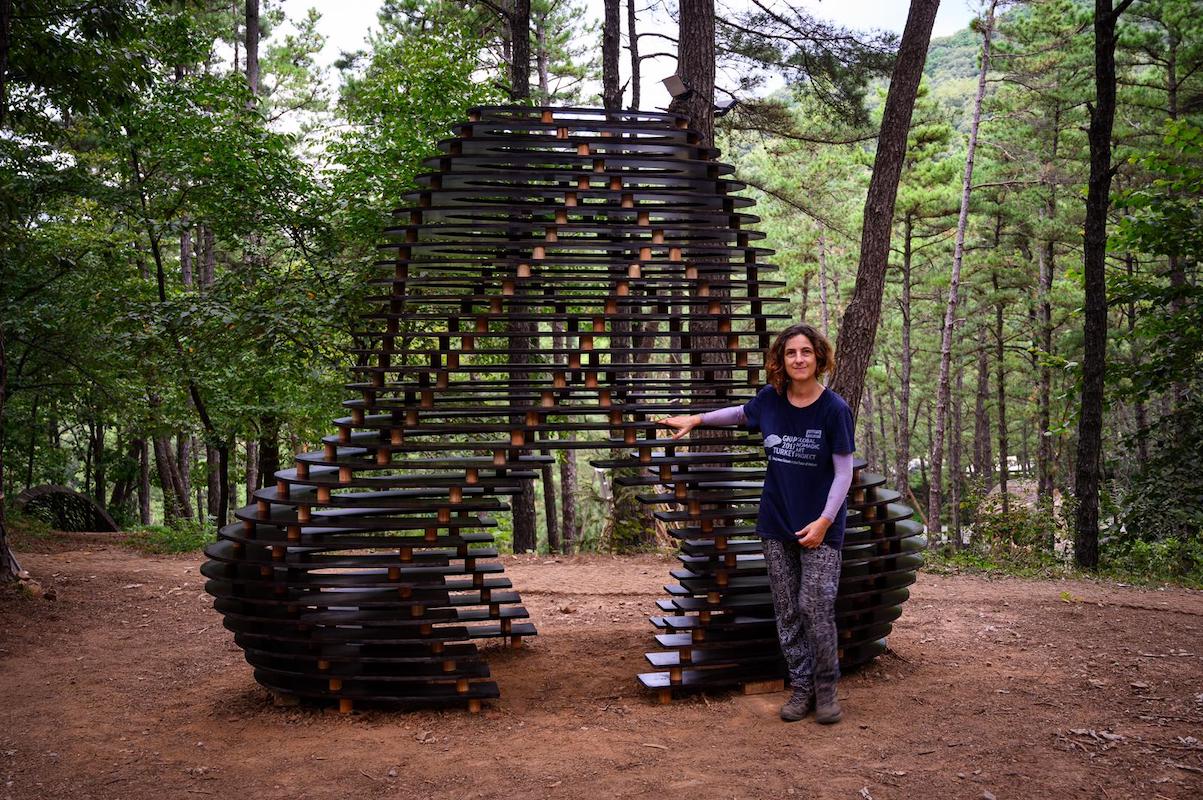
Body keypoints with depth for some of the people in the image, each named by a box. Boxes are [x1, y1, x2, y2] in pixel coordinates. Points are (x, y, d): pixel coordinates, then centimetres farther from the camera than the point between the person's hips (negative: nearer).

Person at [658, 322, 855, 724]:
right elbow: (742, 414, 24)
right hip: (777, 525, 4)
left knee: (816, 608, -9)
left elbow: (844, 472, -9)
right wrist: (696, 419, 23)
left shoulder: (834, 409, -11)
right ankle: (801, 687, 18)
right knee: (787, 611, 6)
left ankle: (826, 687, 10)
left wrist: (824, 521, -16)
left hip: (820, 527, -4)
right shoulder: (769, 400, 0)